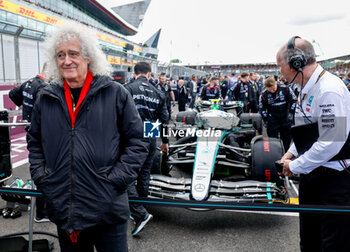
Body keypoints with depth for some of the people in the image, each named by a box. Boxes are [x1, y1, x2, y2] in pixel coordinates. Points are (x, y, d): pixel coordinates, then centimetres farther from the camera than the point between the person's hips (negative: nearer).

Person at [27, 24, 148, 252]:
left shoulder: (116, 94, -4)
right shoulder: (46, 99, 7)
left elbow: (137, 142, -3)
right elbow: (35, 143, 19)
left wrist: (115, 180, -11)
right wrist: (42, 177, 5)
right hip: (62, 208, 4)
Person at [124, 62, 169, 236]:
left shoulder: (128, 89, -6)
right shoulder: (158, 93, 10)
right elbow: (164, 120, 13)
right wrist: (165, 141, 22)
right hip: (151, 140, 6)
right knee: (144, 174, 16)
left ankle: (141, 214, -11)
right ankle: (139, 212, 29)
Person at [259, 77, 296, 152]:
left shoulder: (285, 89, -10)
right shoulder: (264, 95, -9)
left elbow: (293, 100, 3)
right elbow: (262, 109, 2)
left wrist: (291, 113, 0)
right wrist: (266, 120, -2)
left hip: (286, 119, 1)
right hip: (272, 121, -1)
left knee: (287, 139, 11)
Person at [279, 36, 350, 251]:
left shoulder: (329, 90, -24)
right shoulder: (306, 88, 7)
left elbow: (330, 143, -27)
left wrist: (295, 166, -17)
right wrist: (292, 153, 8)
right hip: (311, 172, 9)